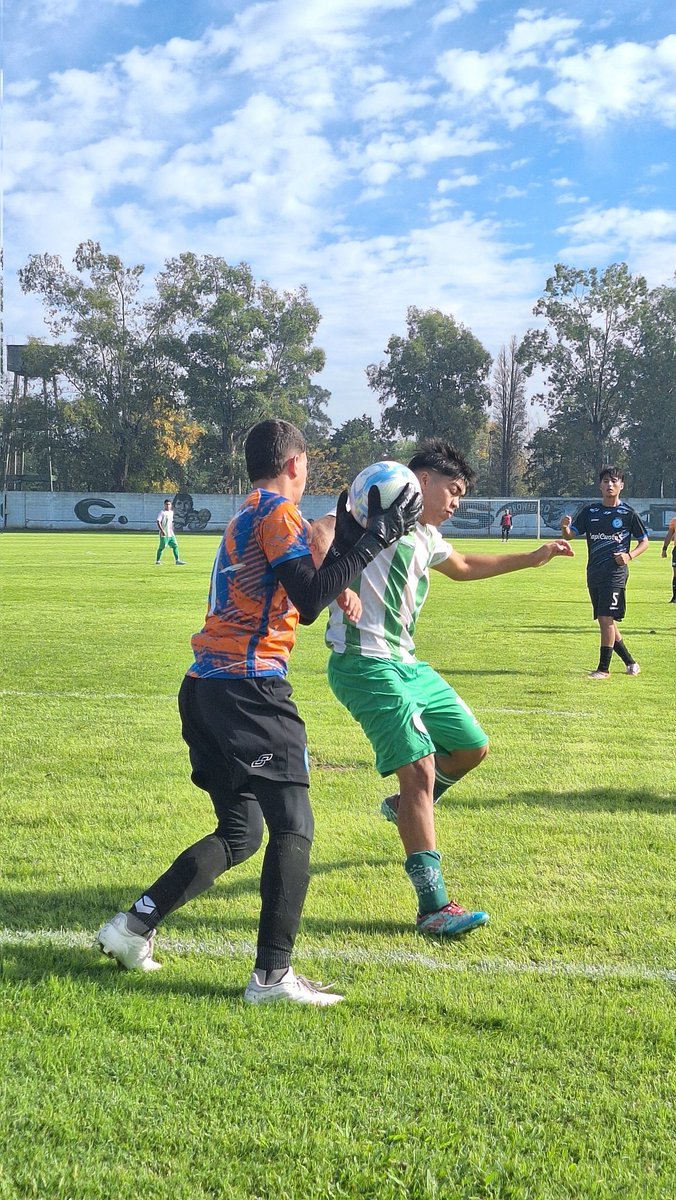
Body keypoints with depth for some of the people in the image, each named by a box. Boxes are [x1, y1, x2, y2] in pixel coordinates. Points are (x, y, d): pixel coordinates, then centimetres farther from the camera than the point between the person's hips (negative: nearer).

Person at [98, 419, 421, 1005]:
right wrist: (374, 540, -11)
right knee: (293, 828, -7)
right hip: (250, 687, -10)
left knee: (239, 834, 17)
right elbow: (310, 603, -15)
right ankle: (273, 974, -8)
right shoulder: (279, 512, -6)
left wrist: (344, 541, 23)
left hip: (207, 687, 10)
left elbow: (296, 596, 25)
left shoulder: (246, 516, 22)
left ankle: (132, 927, 15)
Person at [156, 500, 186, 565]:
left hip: (171, 534, 7)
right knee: (162, 547, -3)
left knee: (175, 546, 2)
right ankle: (158, 561, 8)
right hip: (164, 534, -7)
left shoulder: (171, 512, 13)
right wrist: (162, 530, -27)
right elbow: (158, 522, -18)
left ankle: (177, 560, 4)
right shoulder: (162, 513, -10)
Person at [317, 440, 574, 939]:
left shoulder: (426, 538, 20)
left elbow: (465, 566, 40)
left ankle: (407, 808, 38)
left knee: (472, 747, 13)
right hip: (366, 664, -10)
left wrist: (532, 558, 42)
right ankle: (434, 906, -12)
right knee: (421, 767, -17)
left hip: (406, 664, 10)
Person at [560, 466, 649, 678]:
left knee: (607, 618, -12)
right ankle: (630, 662, 24)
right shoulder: (589, 511, 8)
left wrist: (629, 555, -11)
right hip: (594, 572, 5)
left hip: (615, 572, -5)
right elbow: (570, 535, 5)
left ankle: (604, 668, -4)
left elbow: (644, 541, 7)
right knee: (604, 621, 10)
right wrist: (564, 527, -18)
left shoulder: (628, 514, -1)